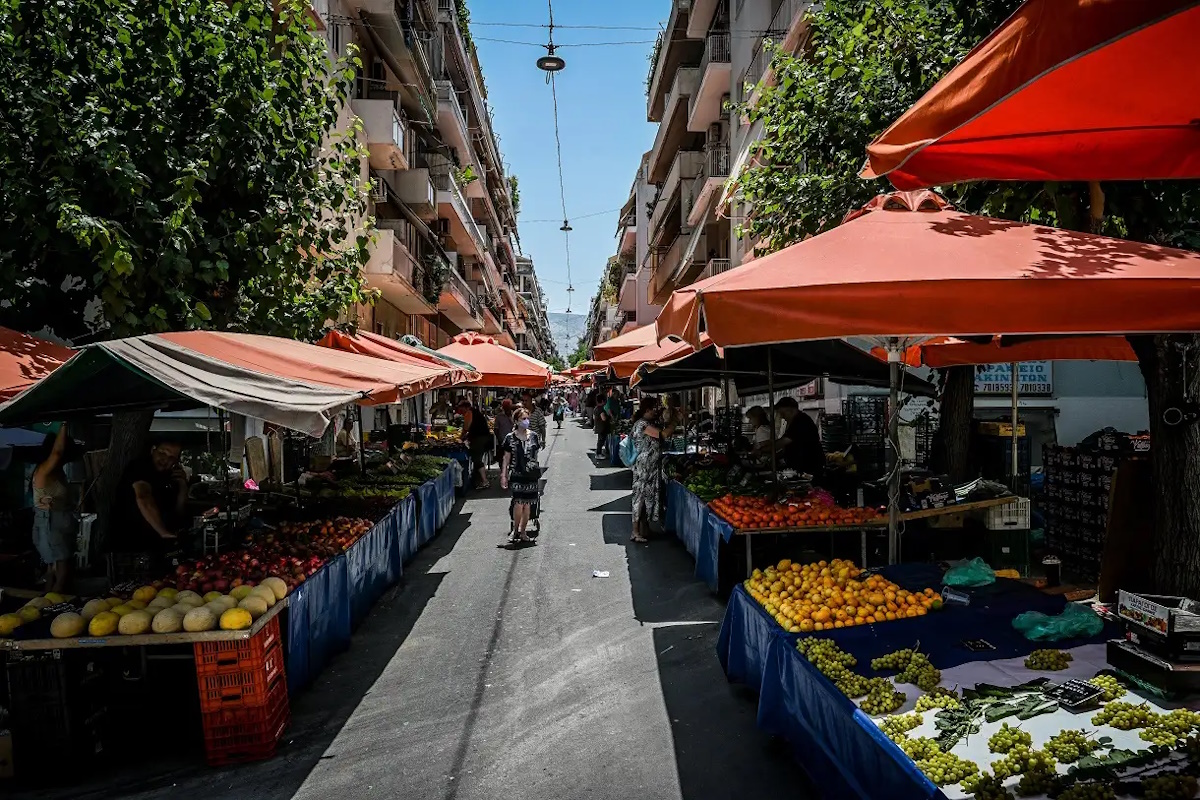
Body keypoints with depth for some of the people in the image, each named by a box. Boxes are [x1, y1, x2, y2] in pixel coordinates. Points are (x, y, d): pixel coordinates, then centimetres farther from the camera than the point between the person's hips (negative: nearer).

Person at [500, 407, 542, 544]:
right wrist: (503, 475, -1)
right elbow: (506, 458, 4)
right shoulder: (510, 438, 0)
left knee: (527, 504, 6)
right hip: (517, 475, -2)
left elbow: (536, 456, 11)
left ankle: (522, 532, 20)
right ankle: (515, 531, 7)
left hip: (532, 475, 2)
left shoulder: (534, 436, 5)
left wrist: (539, 475, 12)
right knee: (518, 503, -12)